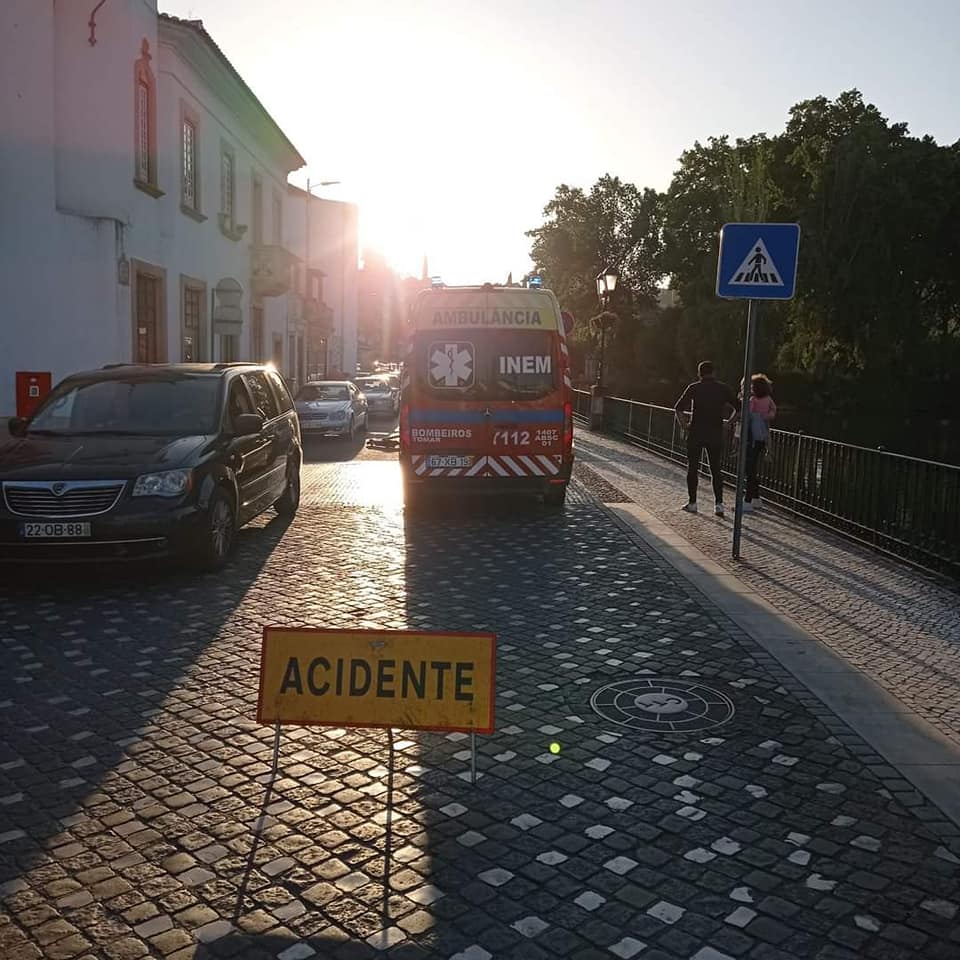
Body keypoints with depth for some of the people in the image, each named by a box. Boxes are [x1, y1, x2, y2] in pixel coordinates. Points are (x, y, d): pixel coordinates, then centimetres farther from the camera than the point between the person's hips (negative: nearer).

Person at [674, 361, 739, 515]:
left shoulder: (694, 388, -2)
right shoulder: (723, 388, 4)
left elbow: (678, 407, -8)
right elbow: (738, 407, 4)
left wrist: (683, 424, 2)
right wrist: (728, 422, 13)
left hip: (696, 433, -2)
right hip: (716, 434, 2)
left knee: (692, 468, 9)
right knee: (716, 469, 10)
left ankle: (692, 503, 10)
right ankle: (719, 504, 1)